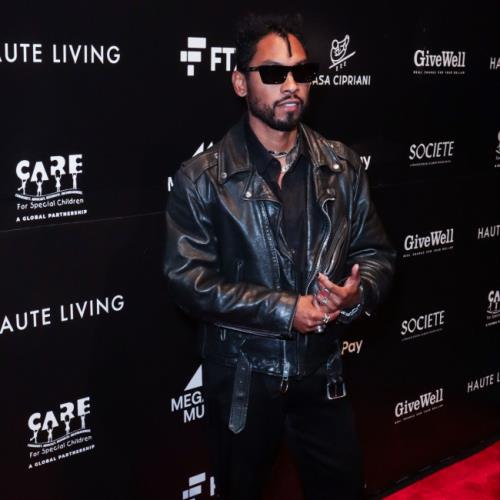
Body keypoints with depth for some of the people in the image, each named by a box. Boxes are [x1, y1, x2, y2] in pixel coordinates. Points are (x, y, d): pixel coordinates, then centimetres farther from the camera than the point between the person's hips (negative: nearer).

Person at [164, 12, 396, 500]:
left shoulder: (343, 166, 0)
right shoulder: (202, 178, -11)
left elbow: (376, 252, 3)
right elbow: (188, 279, -17)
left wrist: (356, 293, -20)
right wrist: (286, 310, -22)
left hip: (322, 372, 3)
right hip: (242, 380, -3)